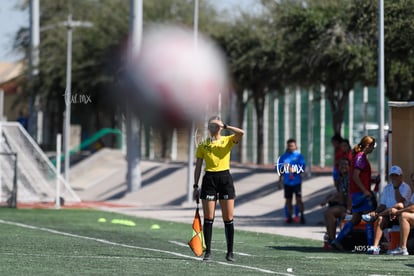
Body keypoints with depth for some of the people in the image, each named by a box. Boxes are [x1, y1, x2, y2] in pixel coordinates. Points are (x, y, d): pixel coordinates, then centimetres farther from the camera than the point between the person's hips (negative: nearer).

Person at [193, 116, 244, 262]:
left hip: (225, 178, -1)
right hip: (209, 179, 1)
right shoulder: (202, 145, 9)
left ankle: (230, 252, 5)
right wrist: (196, 186, 5)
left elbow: (241, 133, -15)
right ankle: (208, 251, 3)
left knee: (228, 218, -1)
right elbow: (198, 167, 10)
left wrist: (224, 126, -11)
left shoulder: (227, 140, 6)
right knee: (208, 218, -2)